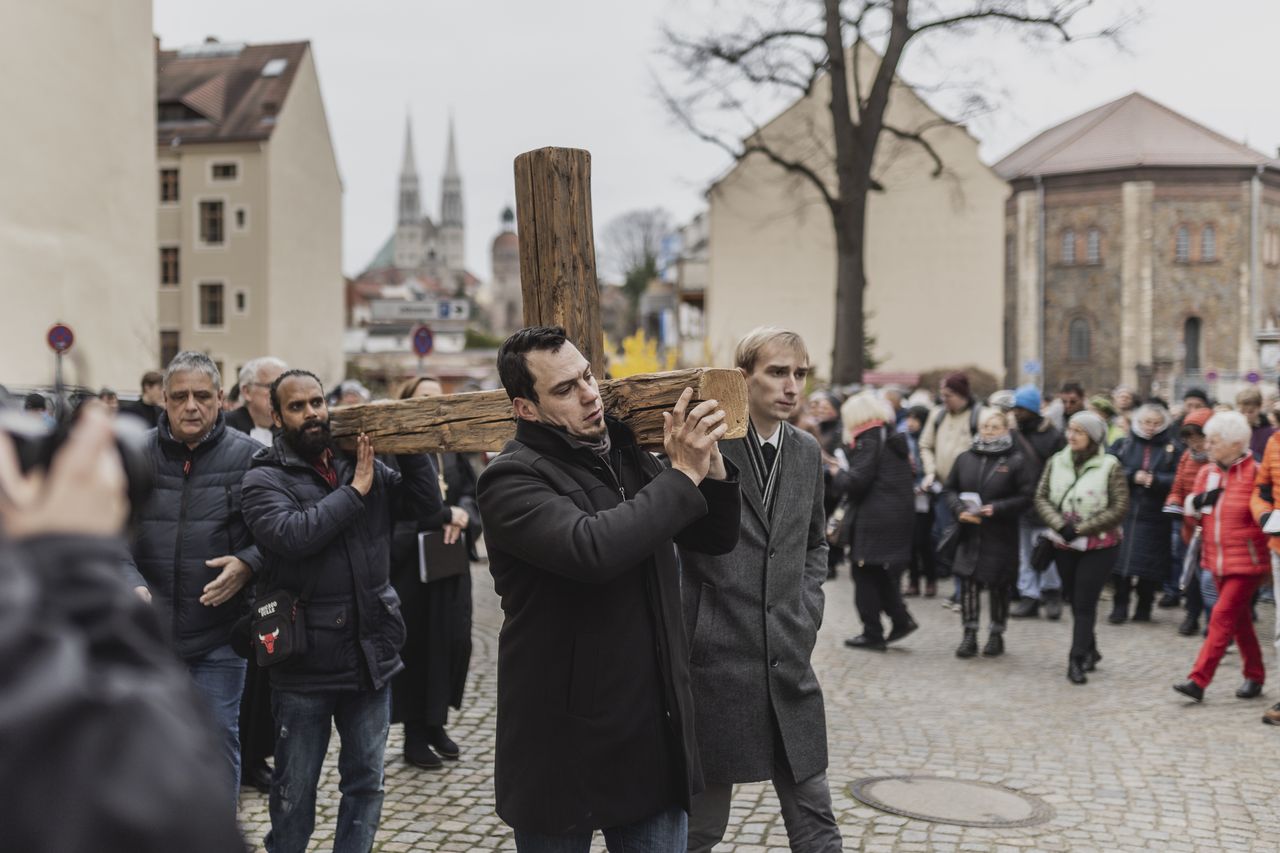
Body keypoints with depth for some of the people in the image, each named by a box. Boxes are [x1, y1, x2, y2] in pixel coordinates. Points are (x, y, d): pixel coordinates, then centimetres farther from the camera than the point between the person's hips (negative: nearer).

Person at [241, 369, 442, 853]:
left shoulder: (365, 466, 7)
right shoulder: (264, 479, -6)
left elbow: (427, 504, 1)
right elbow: (292, 535, -24)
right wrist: (355, 491, -18)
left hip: (371, 655, 4)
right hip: (304, 664, -4)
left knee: (366, 782, 14)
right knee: (294, 790, 11)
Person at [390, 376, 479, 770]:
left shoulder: (453, 449, 11)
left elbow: (473, 493, 6)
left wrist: (463, 516, -15)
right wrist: (447, 514, -17)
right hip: (409, 562, -5)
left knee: (451, 640, 5)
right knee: (414, 643, 0)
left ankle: (436, 723, 21)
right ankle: (414, 733, 10)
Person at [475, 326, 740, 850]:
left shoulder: (628, 456, 8)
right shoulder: (512, 479, -14)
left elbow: (716, 539, 10)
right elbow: (593, 549, -31)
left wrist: (710, 467, -9)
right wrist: (683, 475, -22)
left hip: (655, 732, 6)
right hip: (566, 743, -6)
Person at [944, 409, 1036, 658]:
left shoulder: (1017, 461, -4)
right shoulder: (965, 458, 8)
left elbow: (1026, 496, -8)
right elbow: (949, 490, 11)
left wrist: (996, 509, -18)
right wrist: (960, 509, -8)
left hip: (1001, 535, -3)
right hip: (969, 533, 3)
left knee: (998, 586, 6)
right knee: (969, 584, -1)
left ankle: (997, 635, 20)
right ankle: (969, 635, 7)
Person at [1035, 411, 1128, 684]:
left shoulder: (1110, 466, -10)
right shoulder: (1056, 461, 2)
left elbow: (1120, 507, -12)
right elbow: (1041, 497, 1)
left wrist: (1081, 529, -16)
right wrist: (1060, 525, -16)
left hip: (1099, 546, -4)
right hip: (1064, 545, 4)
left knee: (1085, 603, -8)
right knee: (1075, 602, 12)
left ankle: (1077, 660, -6)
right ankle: (1089, 651, 28)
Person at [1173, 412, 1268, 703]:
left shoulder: (1254, 473, -12)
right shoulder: (1207, 472, 6)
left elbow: (1264, 513, -7)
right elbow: (1191, 508, 13)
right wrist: (1199, 501, -6)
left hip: (1246, 559, -6)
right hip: (1217, 558, 6)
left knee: (1223, 617, -10)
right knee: (1239, 620, 16)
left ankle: (1198, 681, -12)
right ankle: (1254, 676, 30)